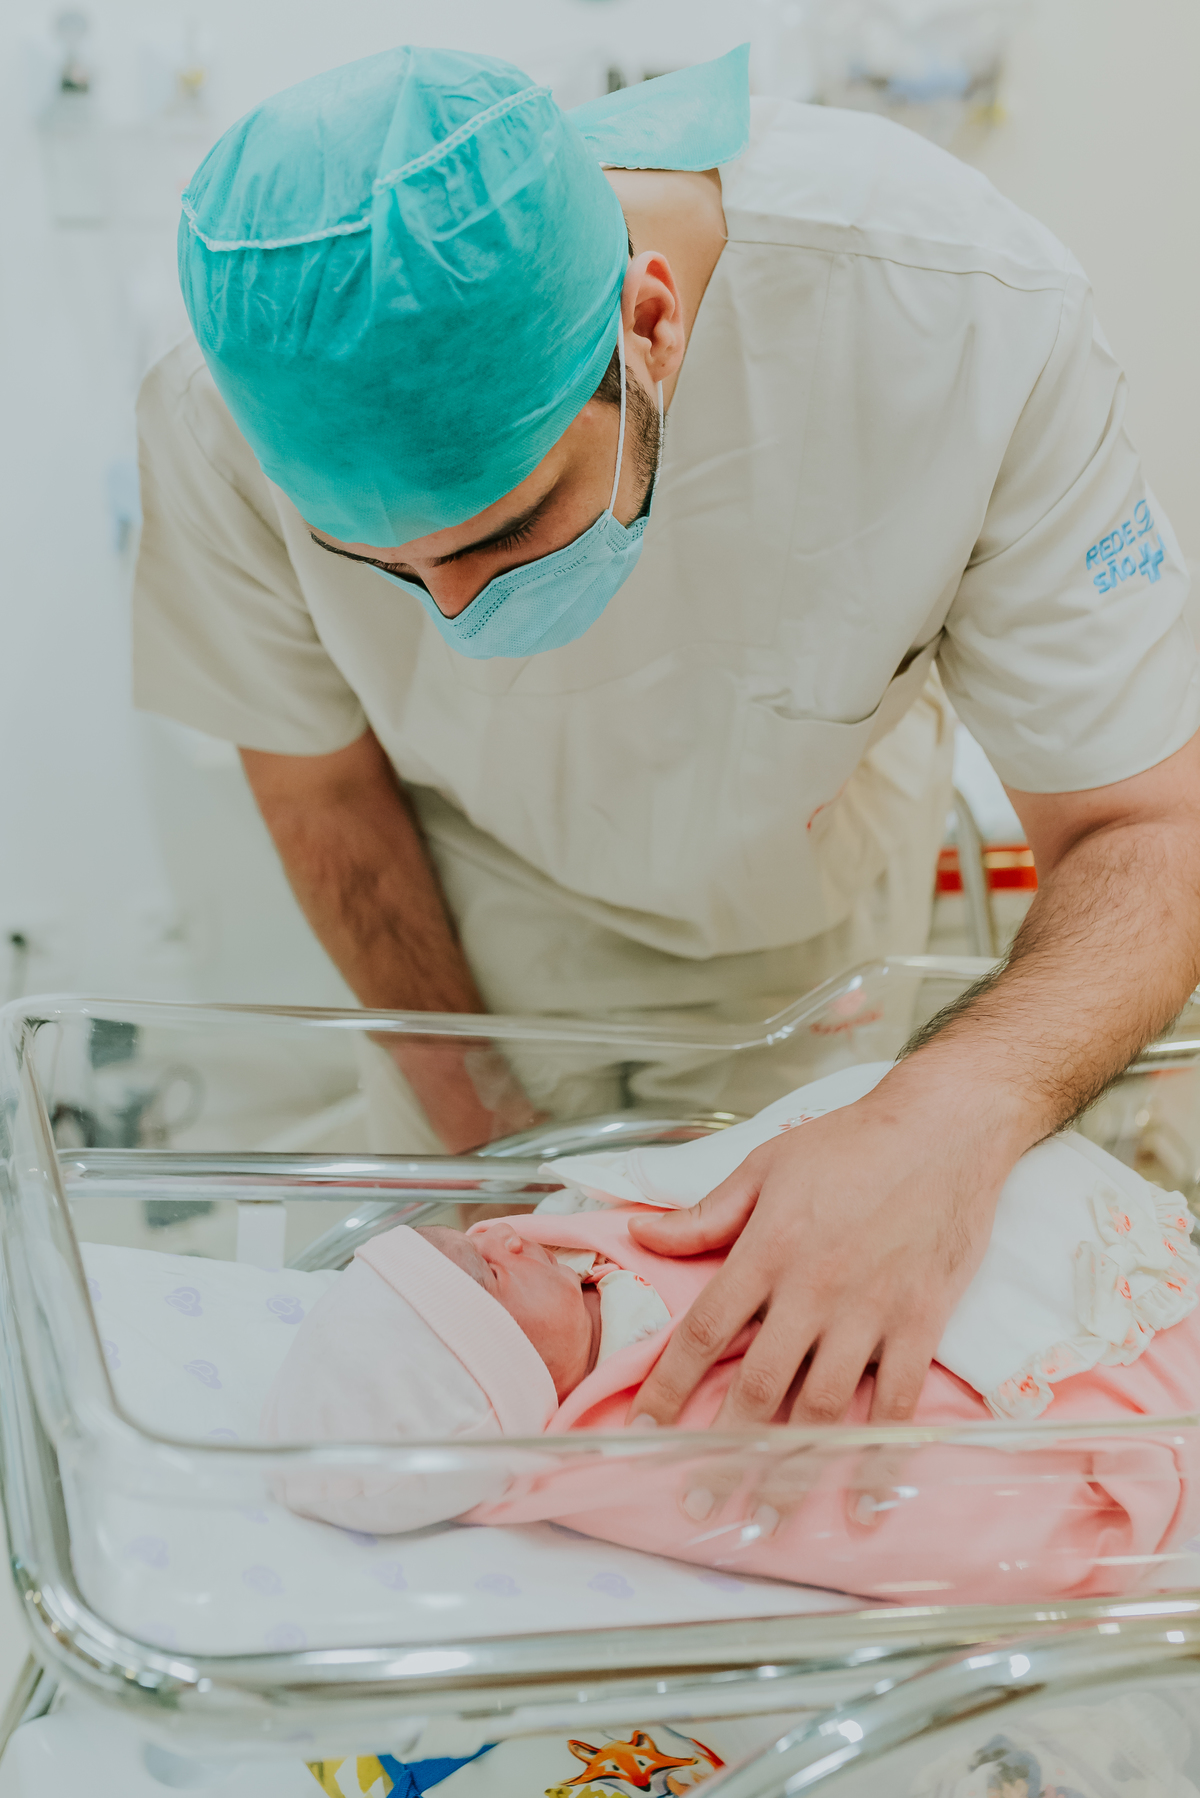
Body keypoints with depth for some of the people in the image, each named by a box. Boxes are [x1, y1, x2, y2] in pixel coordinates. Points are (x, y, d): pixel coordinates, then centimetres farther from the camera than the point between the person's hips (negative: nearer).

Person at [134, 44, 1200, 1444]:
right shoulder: (220, 419, -34)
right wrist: (482, 1130, -14)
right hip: (486, 934, 1)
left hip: (815, 897, 0)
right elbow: (322, 783, -15)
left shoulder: (966, 316, -39)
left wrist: (951, 1116, -51)